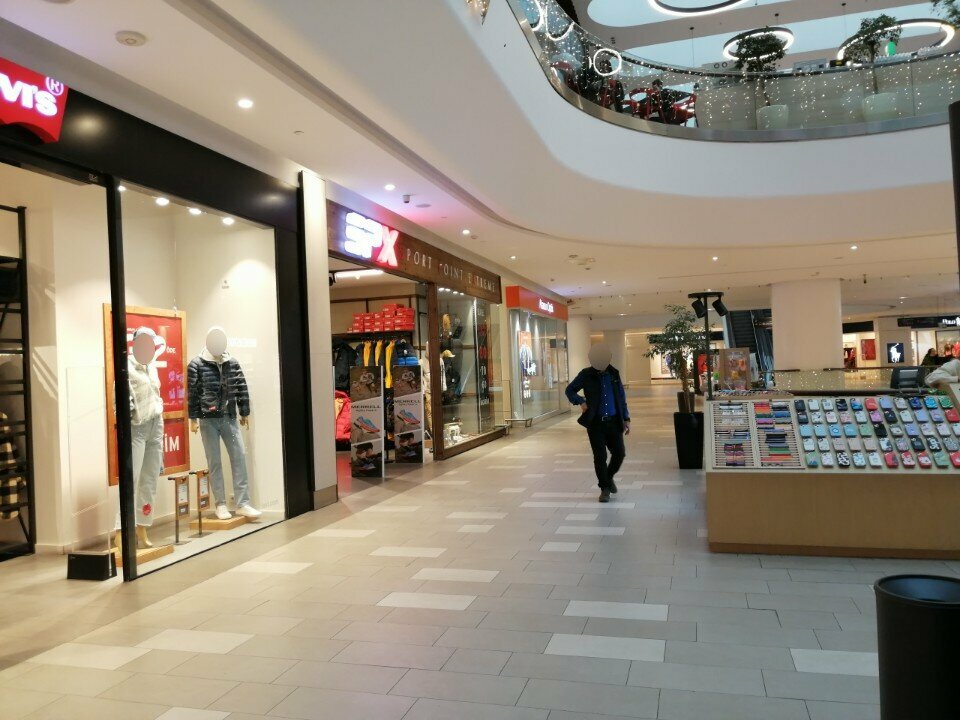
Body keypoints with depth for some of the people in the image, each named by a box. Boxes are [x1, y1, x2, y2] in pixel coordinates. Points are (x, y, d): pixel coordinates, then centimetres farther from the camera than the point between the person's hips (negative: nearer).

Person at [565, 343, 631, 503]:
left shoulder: (614, 374, 6)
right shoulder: (586, 374, -2)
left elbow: (622, 398, 12)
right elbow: (570, 390, 5)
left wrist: (626, 419, 8)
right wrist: (580, 401, -13)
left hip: (613, 422, 3)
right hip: (595, 422, -3)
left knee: (620, 453, 2)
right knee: (600, 457, -2)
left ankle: (609, 477, 31)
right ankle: (605, 488, 12)